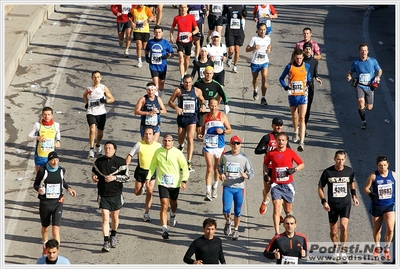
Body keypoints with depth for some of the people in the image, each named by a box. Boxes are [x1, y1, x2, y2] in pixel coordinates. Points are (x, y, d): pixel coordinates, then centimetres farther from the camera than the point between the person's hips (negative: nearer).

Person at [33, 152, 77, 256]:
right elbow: (35, 184, -1)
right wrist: (39, 189, -23)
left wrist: (68, 188, 6)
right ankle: (45, 248, 46)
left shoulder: (61, 170, -2)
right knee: (45, 228, 18)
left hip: (57, 203, 0)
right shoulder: (42, 171, -11)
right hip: (45, 203, 0)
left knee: (56, 230, -12)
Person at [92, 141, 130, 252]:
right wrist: (94, 178, -6)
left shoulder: (120, 162, -6)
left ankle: (113, 235, 40)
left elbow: (127, 177, -5)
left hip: (116, 194, 0)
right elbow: (94, 172, 16)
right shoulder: (99, 161, 1)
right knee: (105, 217, -9)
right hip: (103, 195, 0)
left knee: (115, 217, 15)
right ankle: (106, 241, -8)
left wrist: (114, 178, -19)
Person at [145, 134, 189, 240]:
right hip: (162, 183, 0)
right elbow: (153, 165, 13)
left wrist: (184, 180, -13)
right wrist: (148, 178, 7)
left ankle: (173, 215, 56)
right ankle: (165, 229, -12)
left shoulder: (177, 153, -7)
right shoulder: (158, 152, 0)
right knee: (164, 206, -11)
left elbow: (184, 167, -4)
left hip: (175, 183, 0)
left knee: (173, 203, 21)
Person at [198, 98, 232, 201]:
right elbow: (203, 128, 17)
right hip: (208, 145, 0)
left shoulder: (222, 116, -1)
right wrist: (200, 134, -4)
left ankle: (215, 187, 38)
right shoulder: (206, 117, 4)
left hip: (219, 146, 0)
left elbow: (230, 130, 2)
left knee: (217, 168, 15)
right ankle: (208, 192, -13)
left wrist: (223, 131, -18)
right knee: (209, 168, -10)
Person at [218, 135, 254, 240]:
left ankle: (236, 230, 28)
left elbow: (251, 172, 0)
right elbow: (219, 166, 19)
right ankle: (228, 222, 23)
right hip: (227, 187, 0)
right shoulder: (225, 156, 0)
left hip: (239, 187, 0)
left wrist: (246, 176, -23)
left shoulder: (244, 158, -4)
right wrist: (221, 174, -1)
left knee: (237, 211, 7)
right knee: (226, 209, -10)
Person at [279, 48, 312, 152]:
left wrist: (308, 82, -5)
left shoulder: (307, 66, 1)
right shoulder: (289, 66, -2)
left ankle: (301, 142, -15)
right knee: (294, 116, 18)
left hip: (303, 95, -1)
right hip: (292, 95, 1)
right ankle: (296, 132, 50)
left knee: (302, 118, -11)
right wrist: (285, 86, -12)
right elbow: (281, 78, 6)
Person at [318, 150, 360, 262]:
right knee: (333, 230, 8)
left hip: (345, 203, 0)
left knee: (344, 226, -18)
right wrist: (324, 201, -8)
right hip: (332, 204, 0)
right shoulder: (327, 172, -6)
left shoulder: (349, 171, -1)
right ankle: (336, 248, 36)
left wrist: (354, 195, 12)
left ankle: (343, 251, -4)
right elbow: (320, 188, 3)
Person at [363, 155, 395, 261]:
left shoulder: (393, 175, -2)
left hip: (390, 205, 0)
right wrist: (371, 194, -25)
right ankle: (377, 247, 38)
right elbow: (366, 188, -6)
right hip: (377, 206, 0)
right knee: (376, 229, 13)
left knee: (390, 228, -15)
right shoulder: (373, 176, -8)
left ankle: (387, 249, 7)